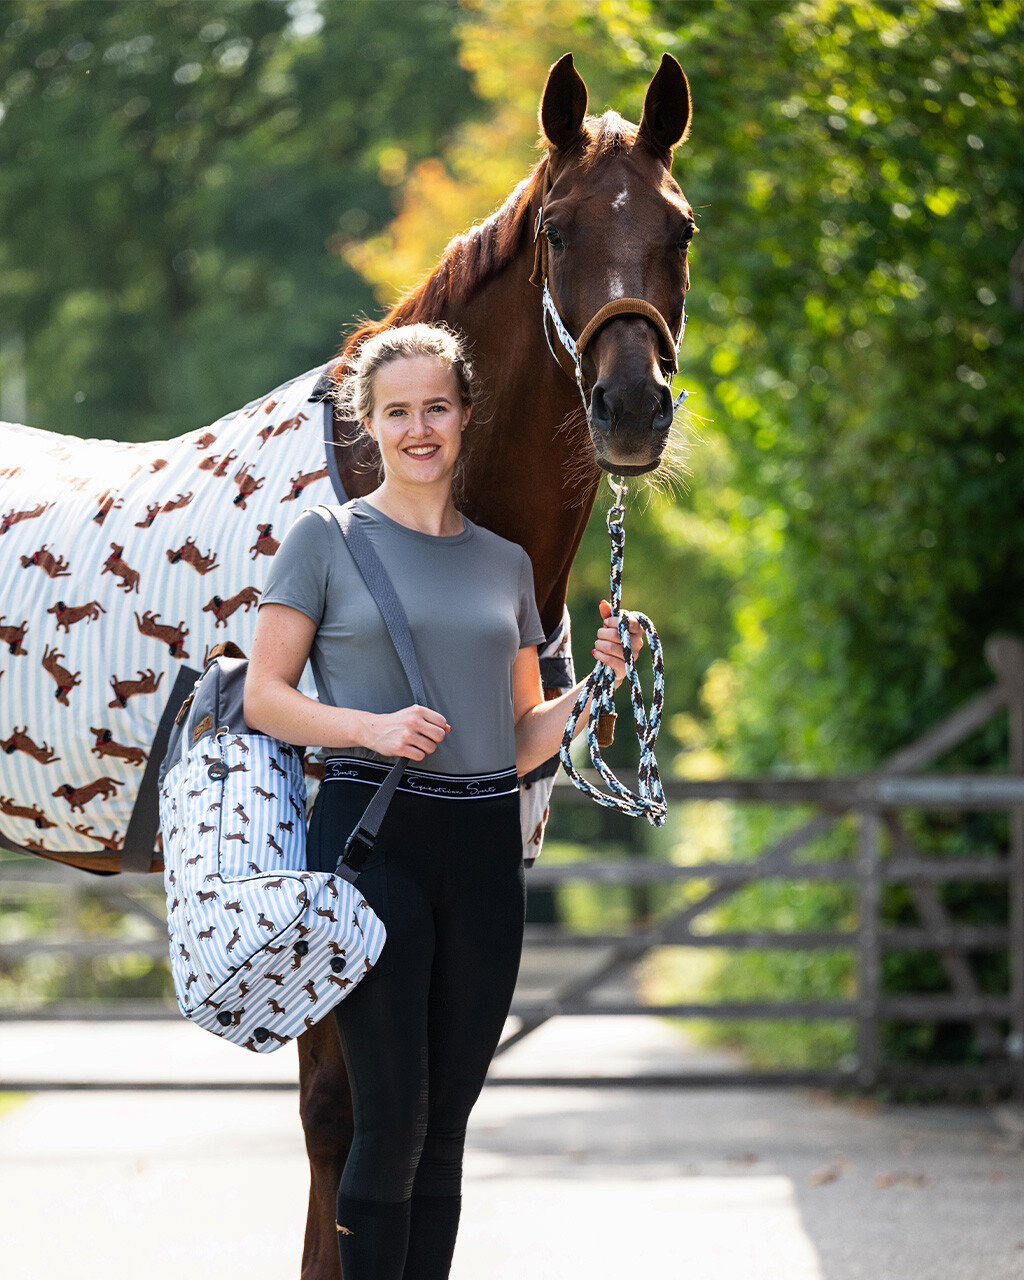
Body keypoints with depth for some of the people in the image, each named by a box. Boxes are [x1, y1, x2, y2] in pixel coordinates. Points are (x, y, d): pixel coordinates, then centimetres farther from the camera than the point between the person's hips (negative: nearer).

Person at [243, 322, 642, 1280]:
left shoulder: (505, 562, 15)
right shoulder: (326, 539, 2)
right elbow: (263, 698, -1)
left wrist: (594, 687, 0)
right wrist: (373, 726, -16)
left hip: (486, 848, 4)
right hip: (373, 837, -4)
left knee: (447, 1122, 7)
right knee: (392, 1118, -8)